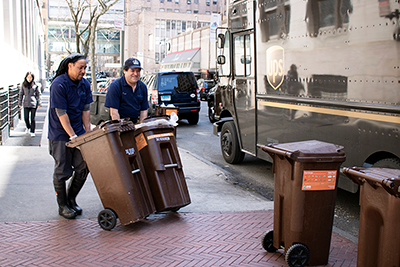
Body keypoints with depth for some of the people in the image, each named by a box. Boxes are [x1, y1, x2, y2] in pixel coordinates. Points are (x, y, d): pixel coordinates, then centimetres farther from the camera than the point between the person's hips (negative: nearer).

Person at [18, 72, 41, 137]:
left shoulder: (35, 85, -2)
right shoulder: (23, 85, 4)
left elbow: (38, 94, 4)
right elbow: (21, 94, 11)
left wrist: (39, 103, 2)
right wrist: (20, 102, 8)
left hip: (33, 104, -2)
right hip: (26, 104, 2)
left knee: (33, 118, 0)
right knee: (26, 118, 2)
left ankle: (32, 132, 12)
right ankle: (28, 127, 32)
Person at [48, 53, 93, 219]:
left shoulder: (84, 84, 4)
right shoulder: (59, 85, -16)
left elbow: (85, 109, 6)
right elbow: (61, 114, -18)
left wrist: (88, 133, -1)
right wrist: (73, 136, -19)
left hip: (78, 132, 6)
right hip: (60, 135, -6)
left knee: (83, 168, 5)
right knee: (62, 171, 1)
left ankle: (71, 199, 24)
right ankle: (63, 206, 16)